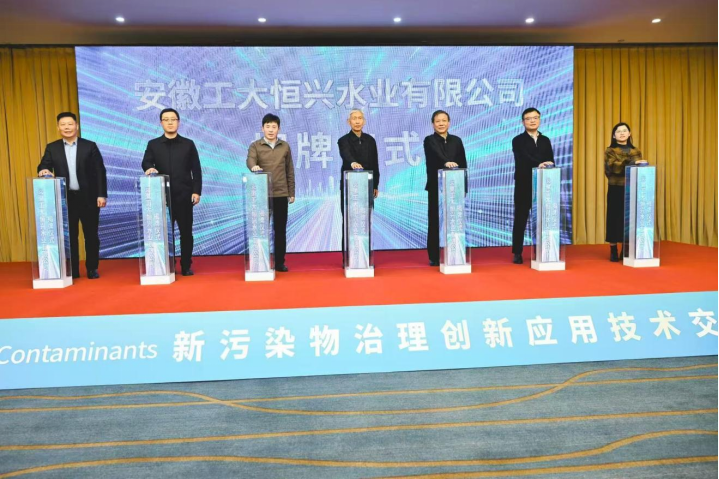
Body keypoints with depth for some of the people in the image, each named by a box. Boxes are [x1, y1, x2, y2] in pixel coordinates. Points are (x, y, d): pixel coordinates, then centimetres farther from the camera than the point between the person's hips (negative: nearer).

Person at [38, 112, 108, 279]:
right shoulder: (52, 148, 8)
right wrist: (44, 171, -22)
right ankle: (72, 270, 14)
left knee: (91, 234, 4)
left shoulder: (90, 146, 3)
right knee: (69, 235, 6)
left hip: (88, 197, -2)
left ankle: (92, 269, 14)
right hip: (65, 198, 2)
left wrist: (101, 194, -7)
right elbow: (43, 166, 3)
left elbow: (100, 171, 0)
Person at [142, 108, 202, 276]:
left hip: (184, 195, 0)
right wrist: (150, 168, -25)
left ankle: (186, 266, 12)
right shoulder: (153, 144, 11)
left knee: (186, 232, 3)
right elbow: (146, 162, -1)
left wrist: (196, 191, -4)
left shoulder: (188, 144, 9)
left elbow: (196, 170, 5)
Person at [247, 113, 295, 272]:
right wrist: (254, 166, -40)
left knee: (280, 229, 6)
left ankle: (279, 262, 15)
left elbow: (290, 171, 11)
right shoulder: (255, 146, 3)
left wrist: (291, 193, 9)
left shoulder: (285, 146, 9)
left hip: (281, 194, 2)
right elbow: (250, 160, -16)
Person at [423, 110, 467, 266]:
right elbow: (436, 155, -22)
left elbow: (463, 164, 10)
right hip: (436, 186, -3)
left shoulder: (456, 140, 12)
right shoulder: (429, 140, 0)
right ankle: (435, 257, 6)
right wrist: (446, 162, -43)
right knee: (435, 221, 0)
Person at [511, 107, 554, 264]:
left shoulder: (545, 140, 15)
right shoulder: (518, 140, 1)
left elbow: (550, 163, 8)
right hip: (524, 186, -3)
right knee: (520, 219, 1)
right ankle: (517, 253, 7)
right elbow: (523, 159, -18)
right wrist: (538, 164, -33)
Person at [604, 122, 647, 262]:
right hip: (615, 190, -3)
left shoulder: (636, 151, 13)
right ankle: (613, 251, 5)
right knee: (615, 219, -1)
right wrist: (632, 163, -27)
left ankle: (626, 251, 12)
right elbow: (613, 167, -16)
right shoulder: (610, 151, 2)